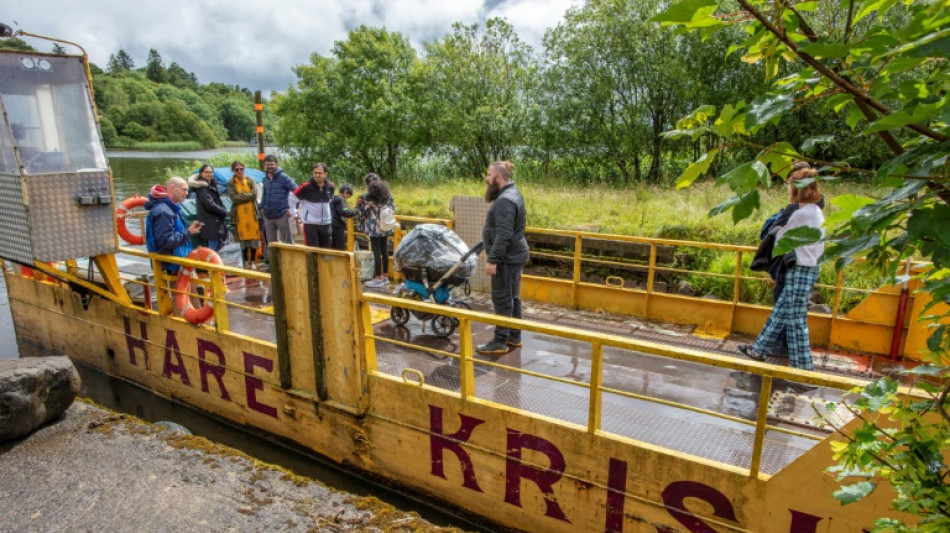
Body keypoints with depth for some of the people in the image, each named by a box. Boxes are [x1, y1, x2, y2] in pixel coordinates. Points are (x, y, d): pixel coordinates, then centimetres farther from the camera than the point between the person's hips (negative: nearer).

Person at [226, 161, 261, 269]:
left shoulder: (251, 181, 6)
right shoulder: (231, 183, 4)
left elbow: (254, 194, -8)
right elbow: (234, 198, -9)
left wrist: (240, 196, -8)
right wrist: (247, 195, -11)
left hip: (252, 213, 1)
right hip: (239, 214, 0)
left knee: (253, 237, 1)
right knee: (243, 238, 3)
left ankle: (253, 261, 11)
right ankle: (246, 262, 12)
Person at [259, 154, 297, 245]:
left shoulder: (283, 177, -7)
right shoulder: (265, 179, 13)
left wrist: (291, 208, -13)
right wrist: (262, 207, 13)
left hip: (282, 215, -6)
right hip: (268, 216, 6)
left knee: (287, 242, 1)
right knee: (271, 243, 13)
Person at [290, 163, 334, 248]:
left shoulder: (330, 186, 2)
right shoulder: (306, 187, -13)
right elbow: (292, 198, -4)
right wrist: (295, 214, -3)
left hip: (325, 223, 5)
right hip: (310, 224, -5)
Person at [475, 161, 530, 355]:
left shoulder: (505, 200, -21)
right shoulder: (512, 193, 13)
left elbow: (503, 235, -27)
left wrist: (492, 259, -26)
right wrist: (490, 245, 23)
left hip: (507, 258, -11)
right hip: (515, 255, 11)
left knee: (502, 300, -3)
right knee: (513, 297, 16)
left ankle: (500, 342, 5)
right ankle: (514, 337, 27)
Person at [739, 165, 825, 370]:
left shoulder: (802, 214, -19)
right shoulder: (816, 212, 9)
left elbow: (780, 238, -7)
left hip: (800, 271, -10)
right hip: (809, 268, 10)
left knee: (796, 319, 1)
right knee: (780, 312, 16)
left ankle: (804, 367, 11)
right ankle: (760, 350, 27)